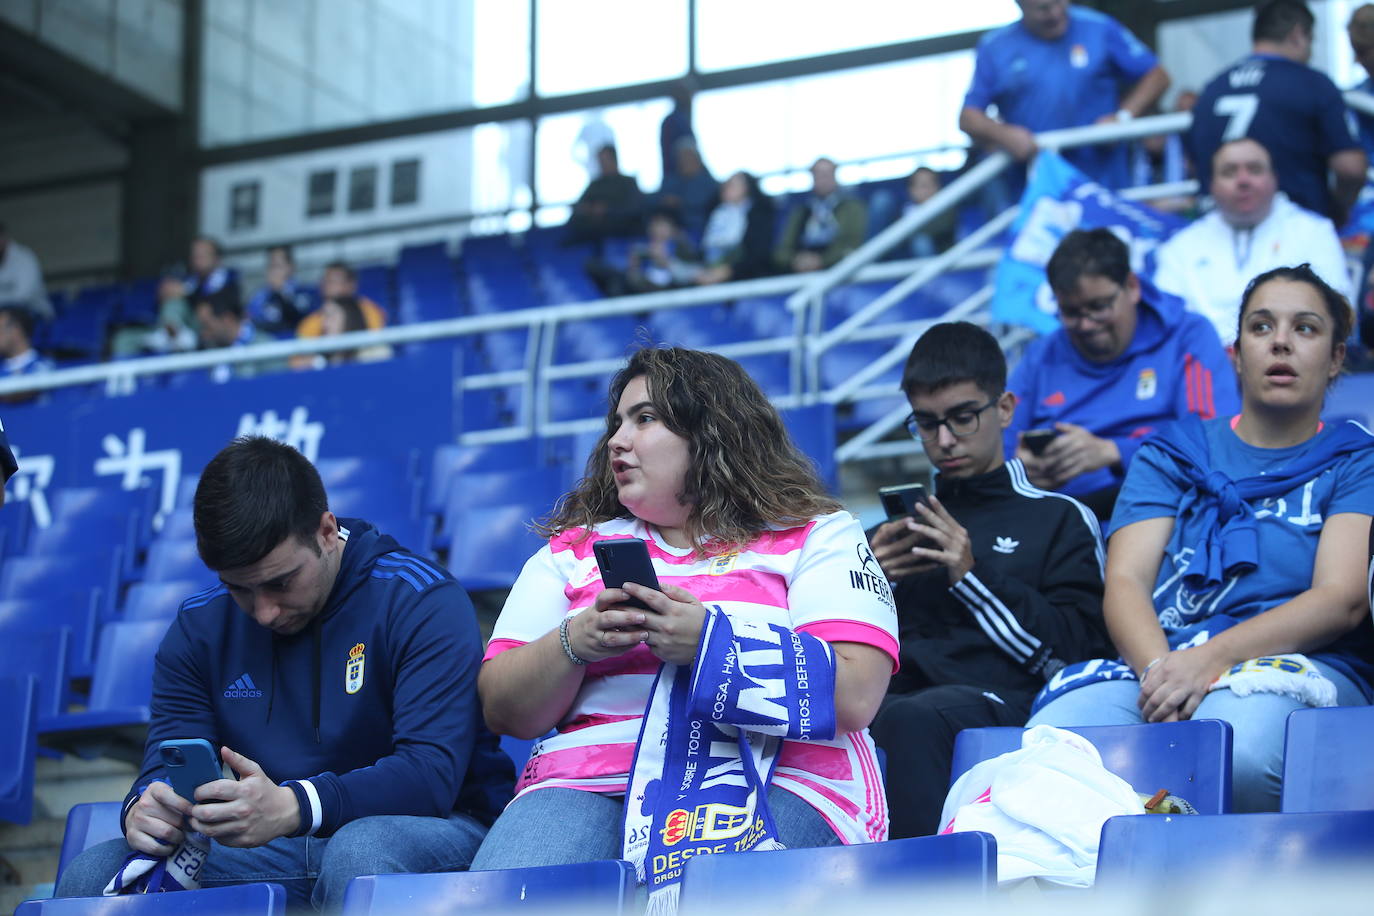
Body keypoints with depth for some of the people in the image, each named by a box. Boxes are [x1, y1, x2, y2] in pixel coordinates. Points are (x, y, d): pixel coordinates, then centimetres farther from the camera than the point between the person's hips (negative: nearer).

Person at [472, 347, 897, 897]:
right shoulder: (576, 547, 23)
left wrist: (709, 642, -15)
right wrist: (572, 644, -5)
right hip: (588, 783, 4)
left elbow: (853, 697, -6)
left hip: (769, 781, -3)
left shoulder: (817, 537, 11)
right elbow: (504, 712, 15)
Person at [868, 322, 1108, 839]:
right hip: (895, 695, 4)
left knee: (911, 719, -40)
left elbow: (1073, 651, 6)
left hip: (1003, 702, -4)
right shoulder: (895, 526, 32)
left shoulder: (1061, 518, 18)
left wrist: (974, 577, 0)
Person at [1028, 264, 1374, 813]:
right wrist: (1159, 669, -15)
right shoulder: (1173, 454, 24)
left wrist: (1213, 657, -18)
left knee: (1234, 753, -40)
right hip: (1157, 661, 2)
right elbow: (1124, 582, 10)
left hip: (1296, 668, -1)